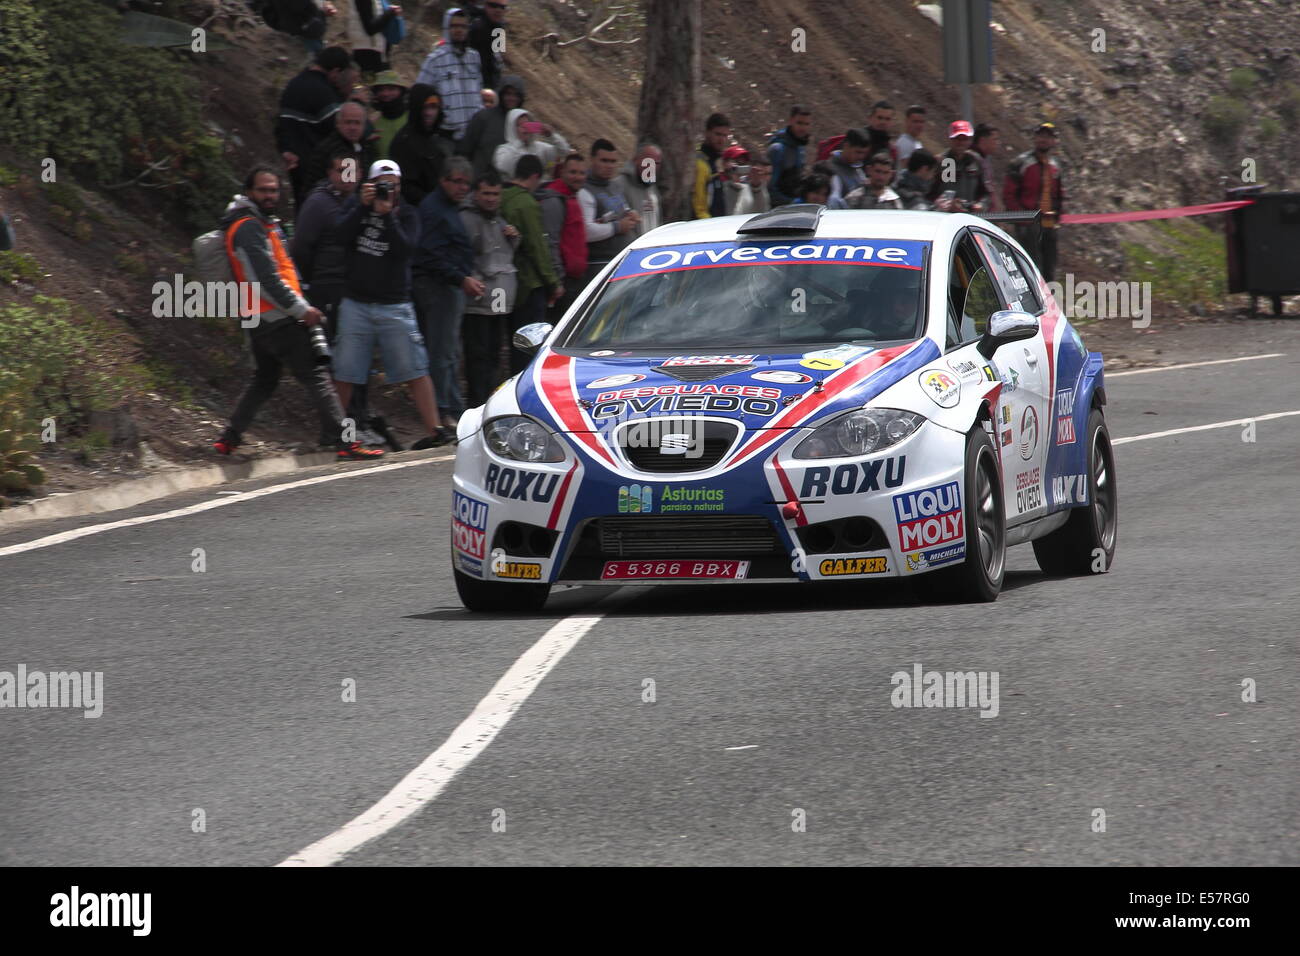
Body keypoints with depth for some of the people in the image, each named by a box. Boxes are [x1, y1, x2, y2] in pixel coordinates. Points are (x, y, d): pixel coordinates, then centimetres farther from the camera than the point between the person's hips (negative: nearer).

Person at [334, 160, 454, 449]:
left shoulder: (407, 214, 4)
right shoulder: (356, 205, 9)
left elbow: (405, 248, -12)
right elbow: (344, 236, -7)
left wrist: (387, 215, -19)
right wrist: (363, 206, -15)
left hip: (394, 306, -1)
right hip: (356, 303, 1)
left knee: (415, 369, -6)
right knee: (344, 373, 2)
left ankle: (435, 429, -4)